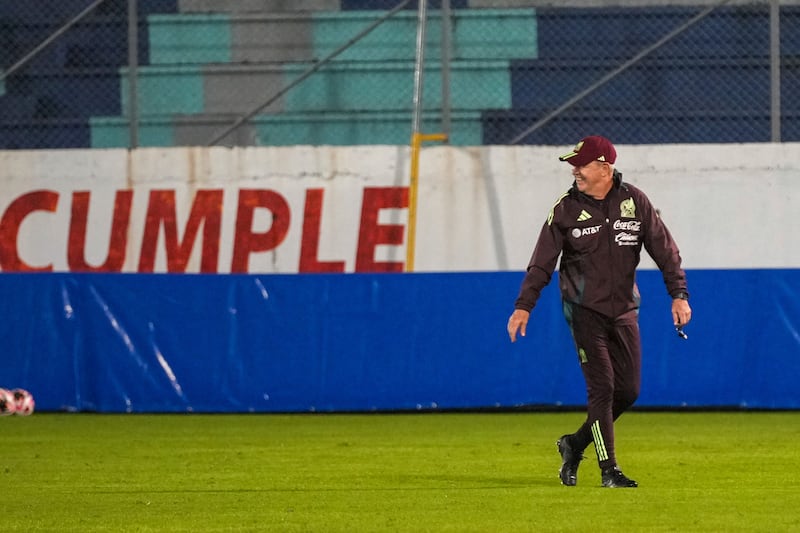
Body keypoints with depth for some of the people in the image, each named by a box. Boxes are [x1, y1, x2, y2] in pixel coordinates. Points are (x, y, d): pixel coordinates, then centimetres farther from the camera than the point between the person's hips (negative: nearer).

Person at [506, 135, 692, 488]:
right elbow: (543, 262, -2)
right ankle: (608, 470, -6)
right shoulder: (565, 208, -3)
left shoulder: (635, 202, 0)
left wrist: (679, 294, -8)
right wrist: (524, 306, -9)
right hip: (585, 310, -3)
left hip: (624, 310, 3)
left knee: (628, 391, 2)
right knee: (601, 388, -10)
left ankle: (575, 445, 21)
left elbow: (665, 250, 2)